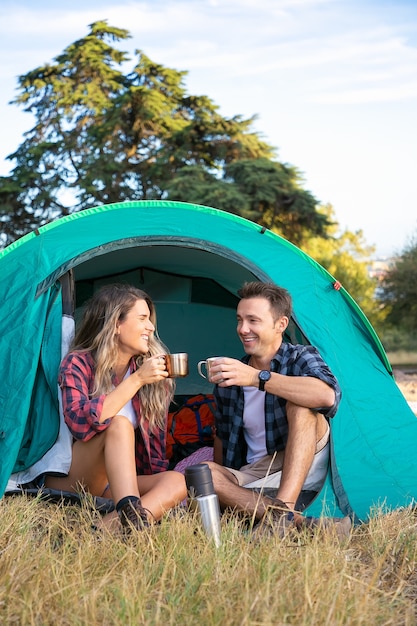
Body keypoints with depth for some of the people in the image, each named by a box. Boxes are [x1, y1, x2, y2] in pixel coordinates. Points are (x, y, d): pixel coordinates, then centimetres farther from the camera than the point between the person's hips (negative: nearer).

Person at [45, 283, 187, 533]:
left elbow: (155, 439, 9)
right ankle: (132, 517, -51)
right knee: (119, 424, -32)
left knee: (177, 482, -25)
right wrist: (136, 380, -26)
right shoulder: (78, 363, -9)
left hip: (117, 481, 5)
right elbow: (81, 423, -28)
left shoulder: (153, 372, 4)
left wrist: (159, 485, 1)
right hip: (72, 481, -5)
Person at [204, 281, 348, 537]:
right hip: (255, 476, 4)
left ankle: (283, 510, -40)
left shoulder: (300, 358, -6)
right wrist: (219, 484, 14)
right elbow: (223, 435, 23)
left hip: (304, 473, -4)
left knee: (300, 404, -30)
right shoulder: (231, 373, 9)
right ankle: (296, 521, -37)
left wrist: (258, 377, -37)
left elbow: (328, 396, -32)